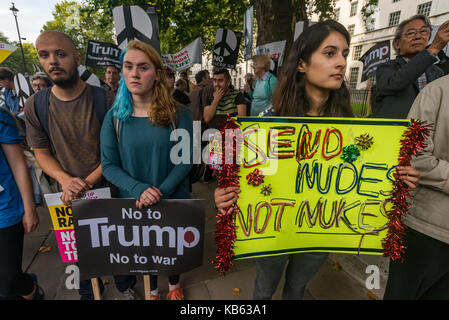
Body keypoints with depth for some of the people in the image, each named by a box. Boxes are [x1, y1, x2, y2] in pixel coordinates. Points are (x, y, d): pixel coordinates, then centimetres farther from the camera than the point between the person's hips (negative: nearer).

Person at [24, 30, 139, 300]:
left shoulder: (104, 100, -12)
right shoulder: (36, 106, -4)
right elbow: (41, 153, 2)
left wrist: (89, 182, -18)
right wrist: (65, 179, -17)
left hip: (109, 189, -2)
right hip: (70, 196, 2)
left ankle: (126, 287, 44)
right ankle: (89, 294, 47)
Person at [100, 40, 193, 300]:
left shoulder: (179, 114, -12)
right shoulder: (115, 117, -8)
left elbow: (185, 161, -12)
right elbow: (109, 165, -7)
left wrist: (160, 192, -22)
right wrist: (139, 190, -23)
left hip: (174, 200, -1)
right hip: (134, 202, 1)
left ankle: (175, 284, 53)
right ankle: (153, 290, 53)